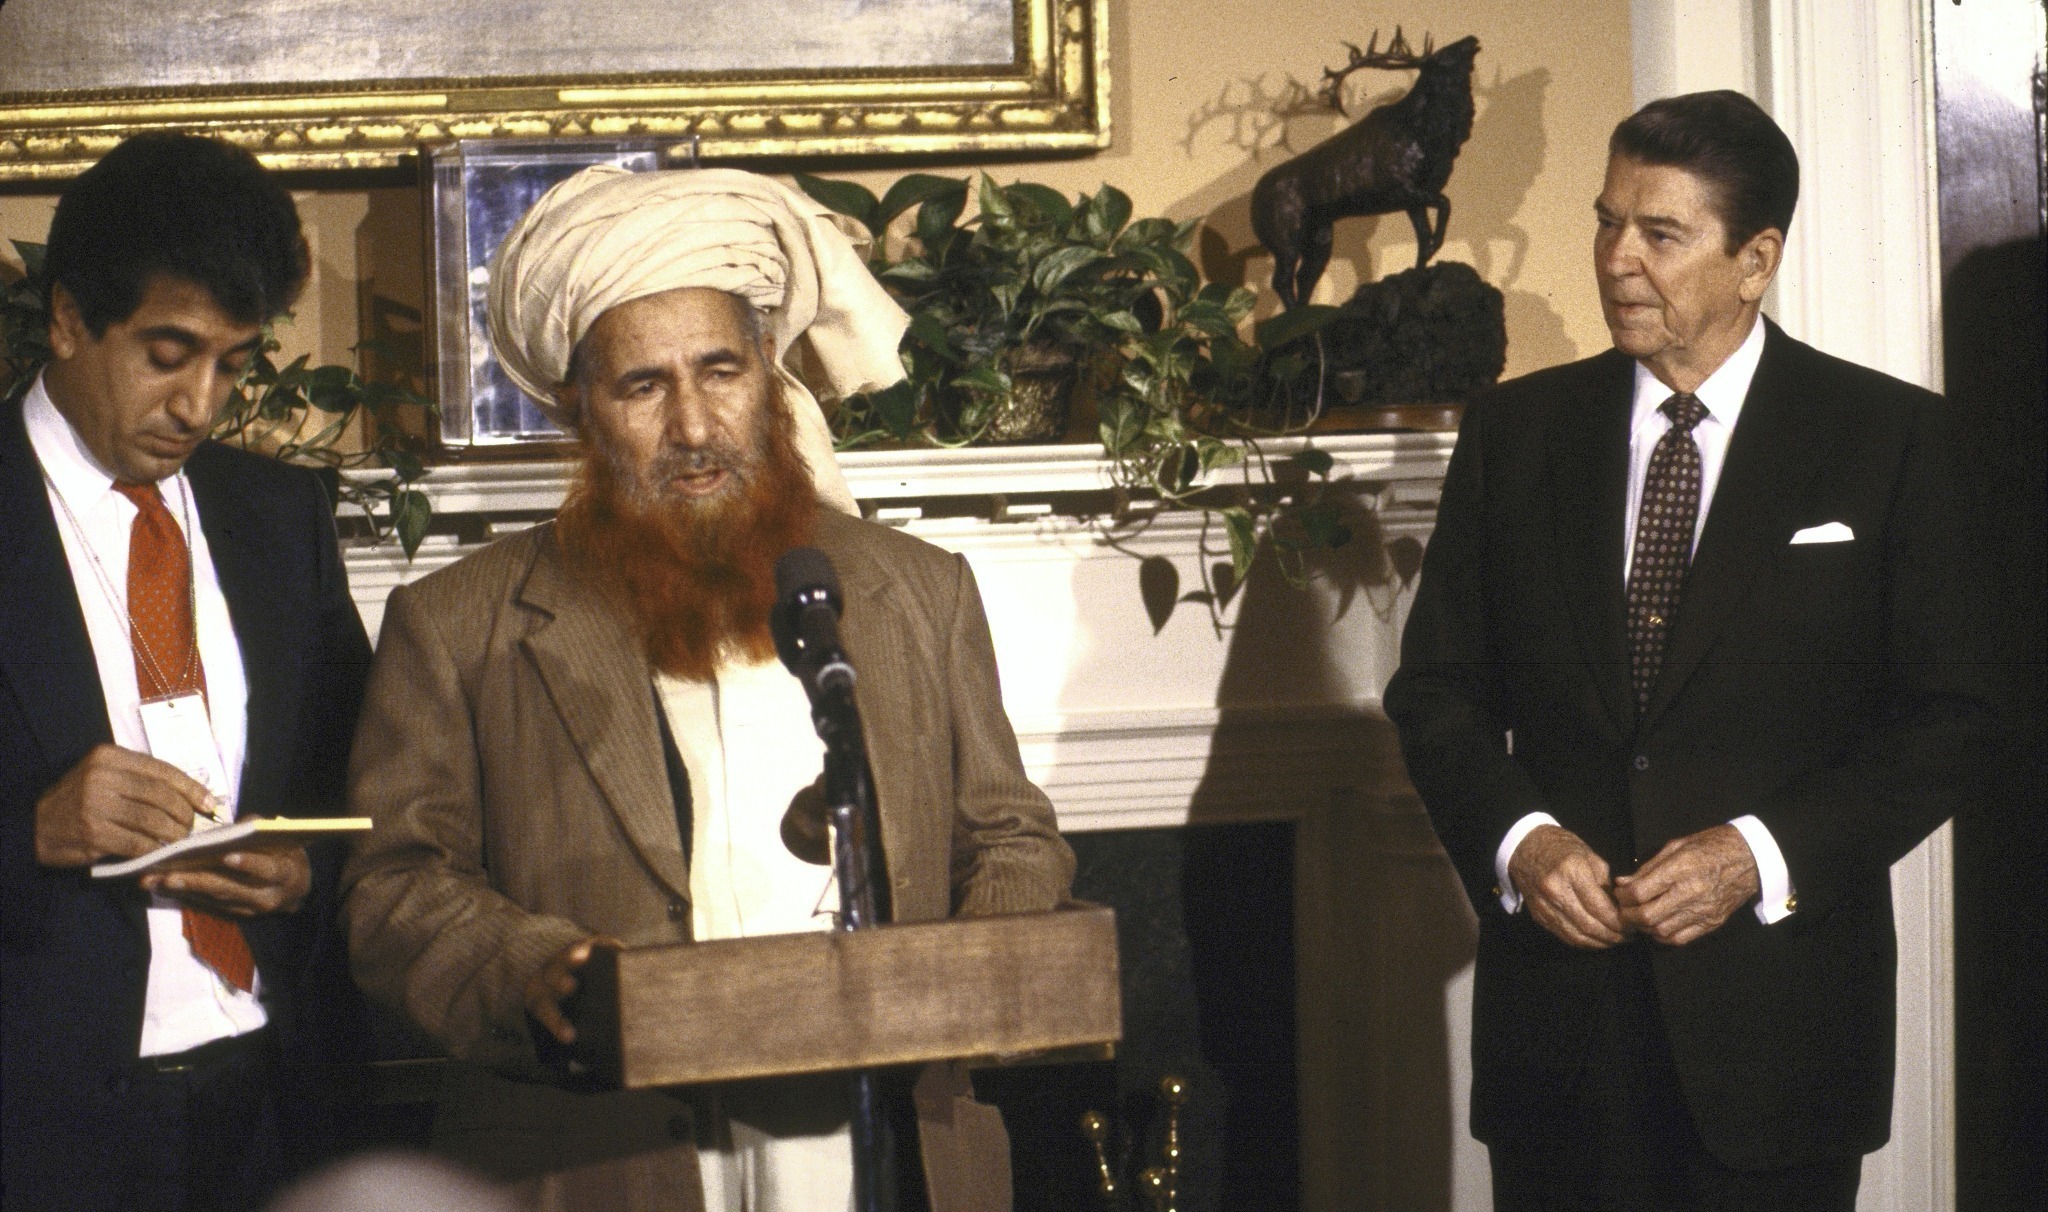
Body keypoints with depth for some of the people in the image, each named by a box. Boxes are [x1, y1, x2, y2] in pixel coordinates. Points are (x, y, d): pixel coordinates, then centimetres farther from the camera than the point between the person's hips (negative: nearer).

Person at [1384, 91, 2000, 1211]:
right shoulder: (1515, 429, 7)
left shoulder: (1886, 437, -1)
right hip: (1559, 994, 2)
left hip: (1776, 1015, -2)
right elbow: (1437, 687, 9)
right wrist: (1518, 839, -9)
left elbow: (1947, 718, -3)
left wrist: (1760, 853, -15)